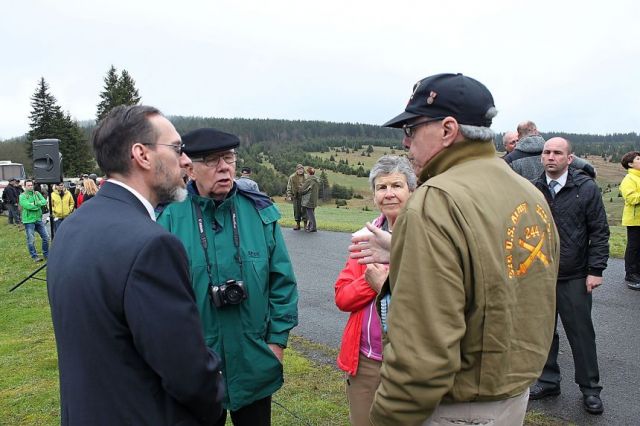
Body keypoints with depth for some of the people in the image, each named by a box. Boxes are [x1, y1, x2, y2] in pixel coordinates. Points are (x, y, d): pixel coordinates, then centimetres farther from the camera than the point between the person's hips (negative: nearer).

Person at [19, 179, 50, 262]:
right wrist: (39, 205, -10)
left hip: (39, 219, 5)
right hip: (29, 221, -5)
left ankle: (46, 254, 23)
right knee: (31, 240, 1)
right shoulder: (22, 196, -7)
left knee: (46, 237, 9)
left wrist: (35, 203, -20)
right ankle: (34, 256, 13)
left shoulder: (37, 193, 8)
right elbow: (28, 206, -20)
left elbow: (44, 201, -5)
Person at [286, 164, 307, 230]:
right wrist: (289, 196, -5)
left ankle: (305, 224, 8)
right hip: (296, 196, 0)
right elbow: (289, 187, 3)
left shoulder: (306, 177, 4)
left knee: (304, 210, -1)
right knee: (297, 210, 4)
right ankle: (298, 224, 16)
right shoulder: (292, 177, 1)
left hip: (304, 196, 0)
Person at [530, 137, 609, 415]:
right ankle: (548, 380, 29)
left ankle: (590, 388, 25)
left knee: (581, 332, 8)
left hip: (575, 277, -2)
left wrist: (595, 270, -7)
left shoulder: (587, 188, -6)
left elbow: (599, 232, -3)